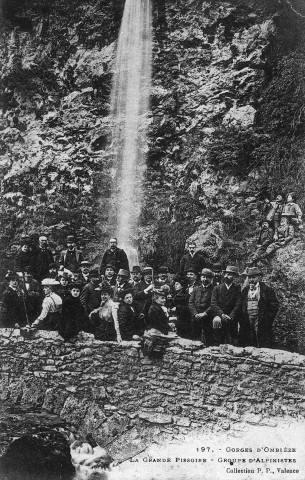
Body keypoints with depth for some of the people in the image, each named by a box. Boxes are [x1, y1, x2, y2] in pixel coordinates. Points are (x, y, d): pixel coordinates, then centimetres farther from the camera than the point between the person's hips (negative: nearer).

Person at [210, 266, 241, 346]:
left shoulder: (238, 288, 6)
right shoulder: (217, 288, 10)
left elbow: (238, 305, -3)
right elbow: (213, 304, 1)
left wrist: (230, 316, -15)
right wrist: (222, 314, -14)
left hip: (232, 320, -1)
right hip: (219, 319, 1)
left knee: (232, 344, -4)